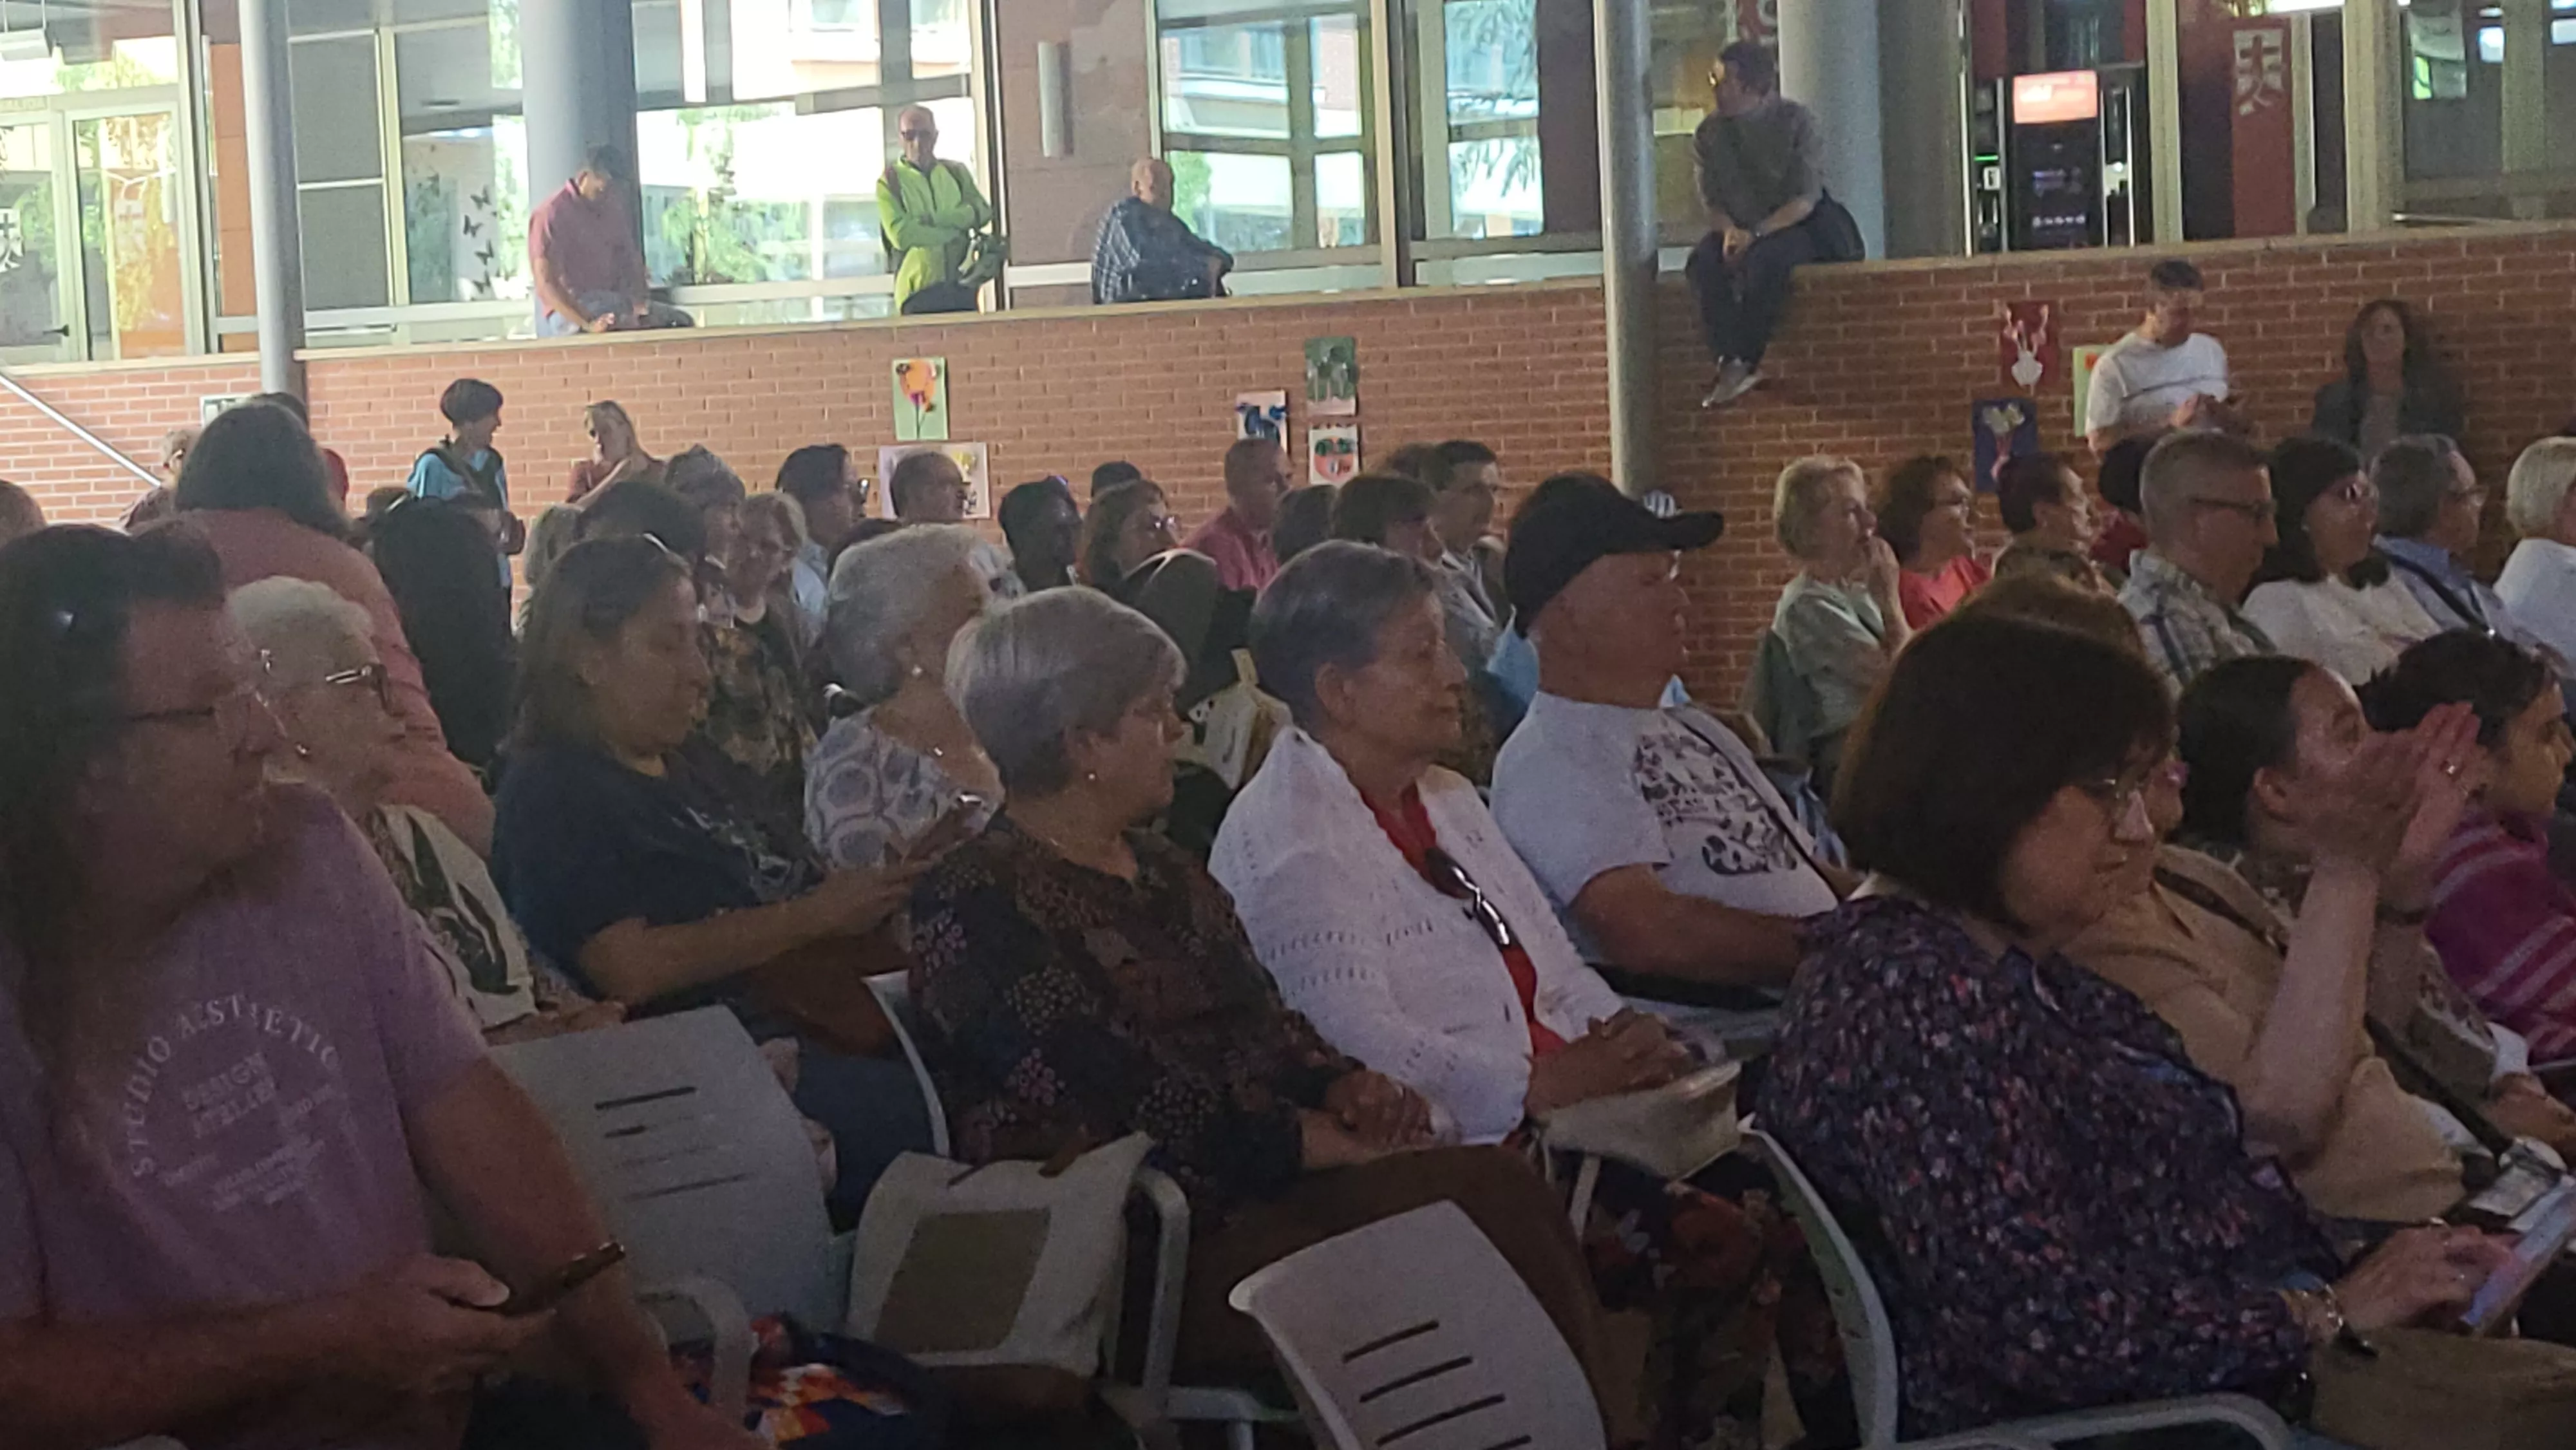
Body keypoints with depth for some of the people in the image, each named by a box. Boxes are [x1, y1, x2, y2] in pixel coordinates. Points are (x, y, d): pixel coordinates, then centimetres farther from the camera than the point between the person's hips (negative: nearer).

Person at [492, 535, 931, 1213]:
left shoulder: (696, 768, 24)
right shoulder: (554, 794, -1)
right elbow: (632, 968, -13)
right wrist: (813, 916, -11)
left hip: (798, 1025, 9)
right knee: (912, 1113, -30)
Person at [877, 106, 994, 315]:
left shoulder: (957, 173, 16)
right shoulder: (890, 182, 3)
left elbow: (983, 211, 2)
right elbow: (900, 233, -11)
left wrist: (933, 219, -9)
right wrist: (955, 229, -7)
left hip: (962, 285, 3)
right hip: (918, 289, -3)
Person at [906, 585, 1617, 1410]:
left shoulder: (1163, 871, 20)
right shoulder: (979, 909, -9)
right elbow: (1126, 1097, -16)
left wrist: (1347, 1089, -4)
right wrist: (1338, 1145, -15)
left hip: (1257, 1187, 8)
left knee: (1498, 1191, -20)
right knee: (1489, 1198, -25)